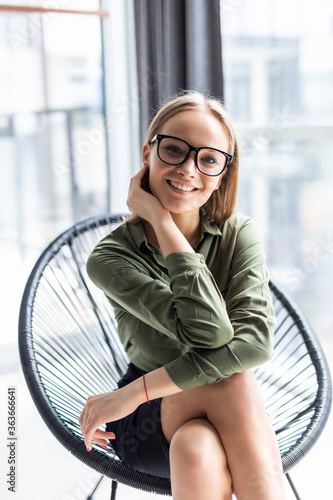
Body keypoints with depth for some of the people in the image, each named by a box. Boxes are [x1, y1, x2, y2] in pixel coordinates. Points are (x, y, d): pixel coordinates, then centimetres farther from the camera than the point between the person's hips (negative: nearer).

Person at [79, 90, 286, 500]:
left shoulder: (239, 234, -10)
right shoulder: (110, 258, -16)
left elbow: (256, 339, -27)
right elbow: (210, 333, -29)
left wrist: (135, 391, -30)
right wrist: (161, 220, -26)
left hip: (224, 417, 2)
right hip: (147, 422, -1)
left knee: (197, 453, -35)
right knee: (233, 382, -33)